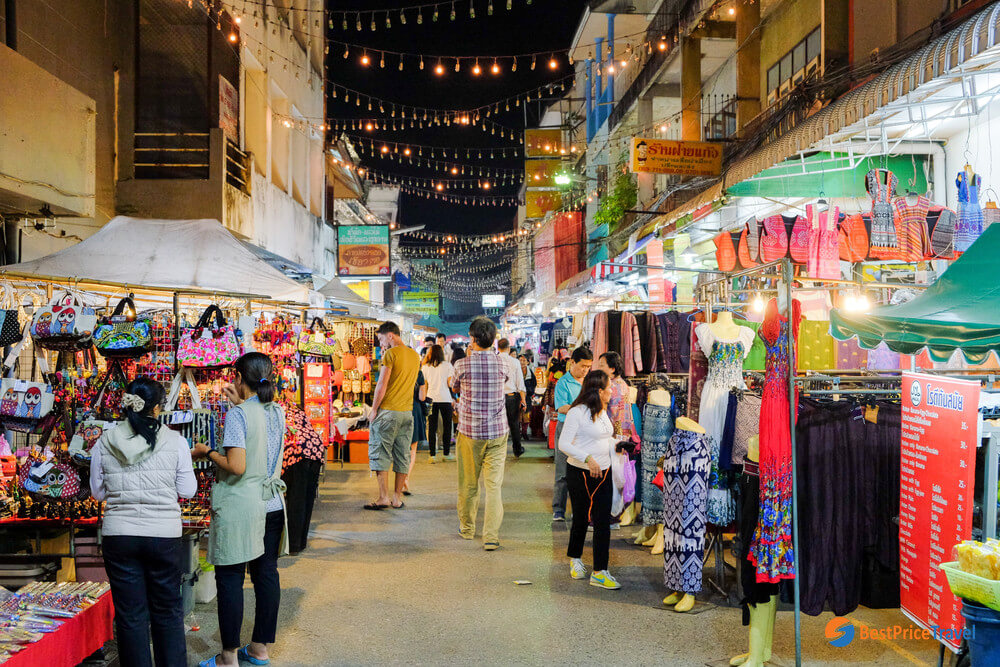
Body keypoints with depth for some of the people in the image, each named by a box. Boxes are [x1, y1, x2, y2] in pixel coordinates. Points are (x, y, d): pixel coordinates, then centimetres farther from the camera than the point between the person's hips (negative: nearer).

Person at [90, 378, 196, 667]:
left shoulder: (104, 443, -2)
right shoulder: (175, 441, -8)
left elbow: (98, 492, 8)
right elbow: (187, 490, -1)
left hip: (119, 535, 1)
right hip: (164, 535, -1)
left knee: (130, 613, 11)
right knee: (167, 610, 15)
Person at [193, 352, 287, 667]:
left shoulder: (238, 414, -14)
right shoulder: (278, 412, 6)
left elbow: (237, 466, -20)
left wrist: (207, 452, -4)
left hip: (239, 508, -7)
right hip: (272, 505, 7)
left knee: (230, 578, 2)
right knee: (266, 574, 11)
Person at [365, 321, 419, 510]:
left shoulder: (390, 354, -10)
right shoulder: (415, 356, 12)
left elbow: (382, 385, -15)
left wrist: (373, 409, -6)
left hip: (388, 411, -7)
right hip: (408, 412, 7)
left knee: (380, 454, 0)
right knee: (402, 456, 8)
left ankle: (383, 497, -2)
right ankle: (397, 497, 12)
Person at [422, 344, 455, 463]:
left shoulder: (426, 367, 6)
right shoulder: (447, 365, 0)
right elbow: (450, 383, -4)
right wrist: (454, 374, 12)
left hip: (431, 399, 2)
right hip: (445, 399, -2)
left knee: (432, 427, 3)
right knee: (447, 426, 8)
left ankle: (433, 455, 0)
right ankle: (446, 453, 9)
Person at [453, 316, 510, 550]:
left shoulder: (463, 365, -10)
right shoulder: (502, 363, -5)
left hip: (469, 431, -1)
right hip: (498, 431, 1)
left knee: (468, 483, 13)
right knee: (494, 484, 0)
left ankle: (467, 528, 28)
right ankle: (491, 536, -5)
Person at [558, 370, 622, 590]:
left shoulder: (602, 412, 11)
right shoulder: (577, 412, -15)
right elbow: (563, 444, -20)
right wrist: (587, 458, -29)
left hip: (603, 473, 6)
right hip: (580, 473, -6)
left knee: (603, 522, -1)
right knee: (581, 519, 8)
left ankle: (599, 572, 2)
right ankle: (575, 558, 35)